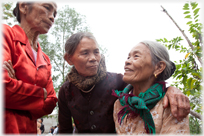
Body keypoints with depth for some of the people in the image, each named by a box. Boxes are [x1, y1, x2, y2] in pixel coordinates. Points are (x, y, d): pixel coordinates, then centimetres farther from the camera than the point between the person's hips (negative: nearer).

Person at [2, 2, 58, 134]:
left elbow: (49, 104, 5)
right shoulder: (6, 33, -7)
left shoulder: (45, 61, 13)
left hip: (28, 129, 7)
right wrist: (42, 94, -7)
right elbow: (4, 89, -21)